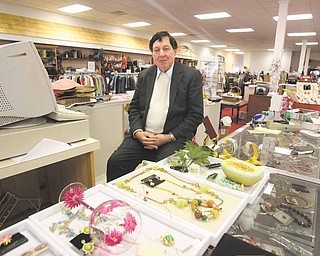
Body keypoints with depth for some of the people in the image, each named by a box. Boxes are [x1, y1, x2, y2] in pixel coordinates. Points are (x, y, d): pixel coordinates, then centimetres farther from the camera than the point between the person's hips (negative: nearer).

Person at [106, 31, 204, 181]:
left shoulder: (192, 75, -1)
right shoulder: (144, 76, 13)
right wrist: (138, 132, -5)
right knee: (115, 162, -15)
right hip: (143, 135, 4)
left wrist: (169, 137, -12)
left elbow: (196, 114, -4)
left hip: (174, 138, -3)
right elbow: (134, 107, 14)